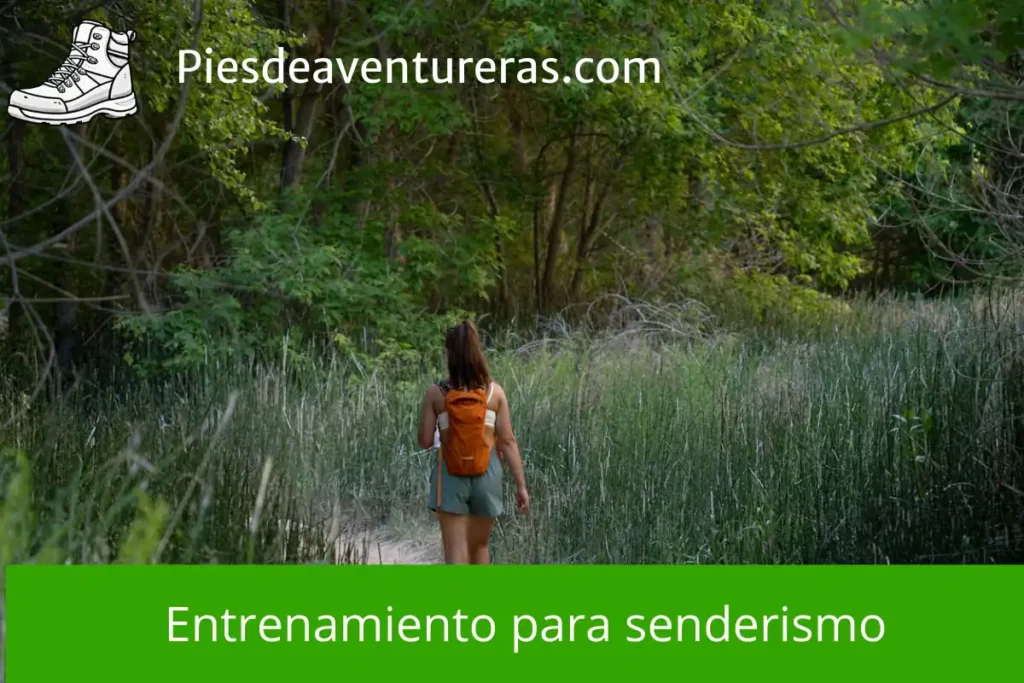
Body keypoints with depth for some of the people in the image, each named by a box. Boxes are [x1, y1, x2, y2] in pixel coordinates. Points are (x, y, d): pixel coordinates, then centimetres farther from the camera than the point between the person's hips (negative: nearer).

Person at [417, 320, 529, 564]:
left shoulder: (436, 393, -4)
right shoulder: (494, 391, -1)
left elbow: (425, 441, -2)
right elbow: (508, 441, -3)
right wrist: (521, 485, 2)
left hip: (450, 475, -2)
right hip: (486, 474, 2)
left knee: (455, 553, -2)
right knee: (480, 546, 20)